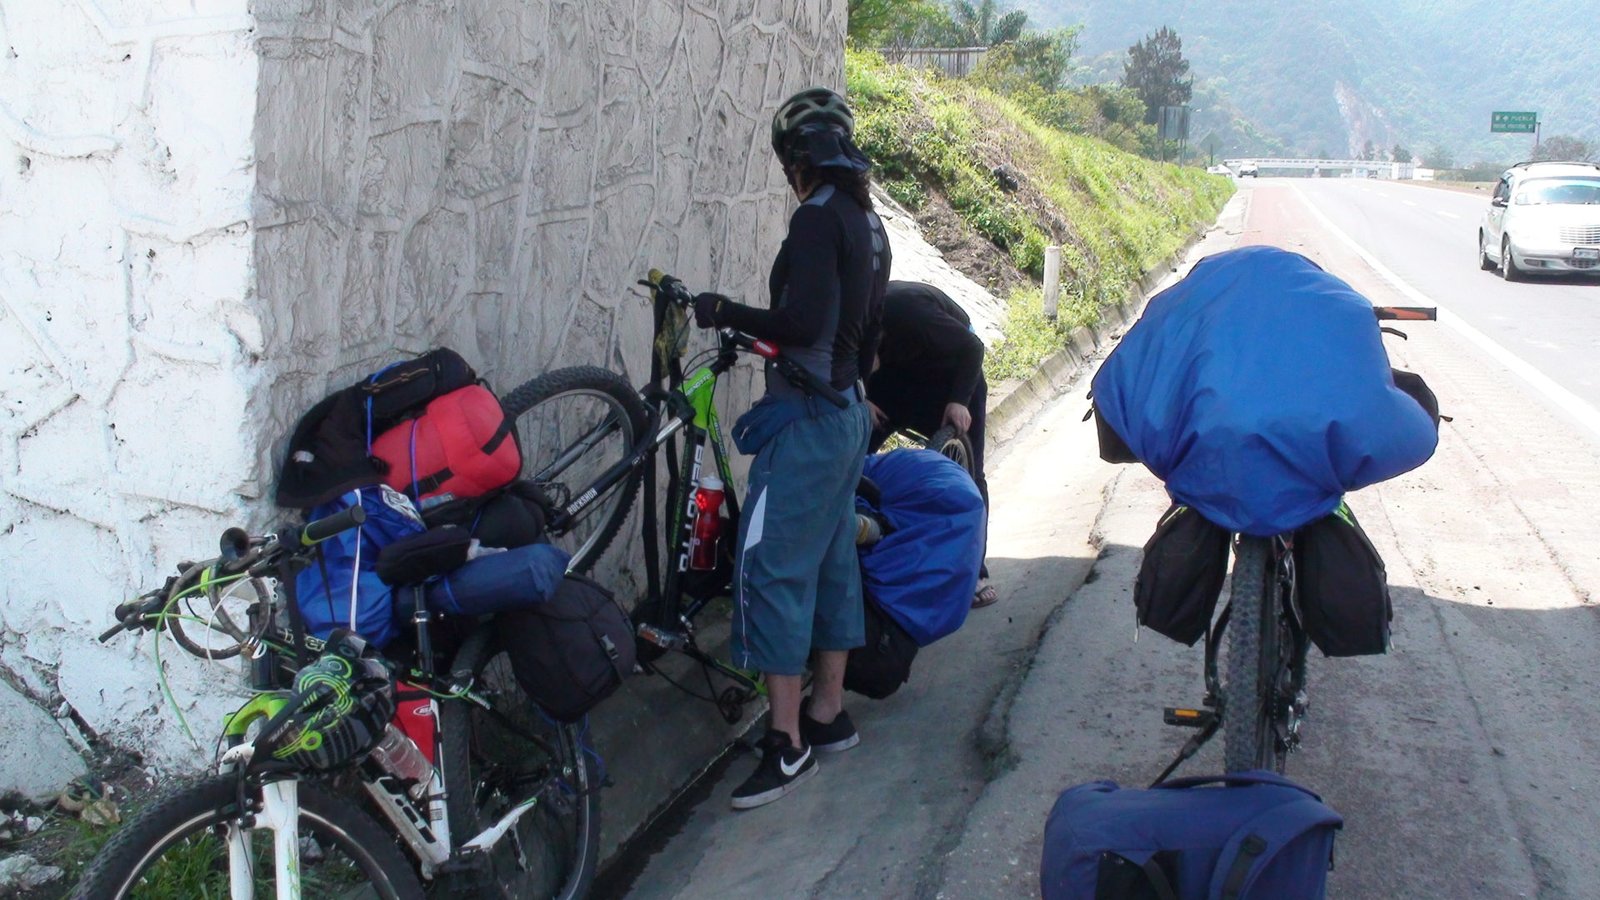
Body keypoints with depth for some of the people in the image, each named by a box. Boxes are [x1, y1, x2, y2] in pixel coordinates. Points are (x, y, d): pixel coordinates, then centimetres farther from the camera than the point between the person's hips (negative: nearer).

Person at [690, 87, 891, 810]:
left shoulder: (818, 218, -16)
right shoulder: (867, 222, 13)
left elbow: (802, 323, -26)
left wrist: (726, 312, -14)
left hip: (807, 418, -10)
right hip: (848, 412, 10)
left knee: (770, 566, -8)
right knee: (832, 558, 15)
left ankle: (788, 742, -7)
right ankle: (829, 711, 24)